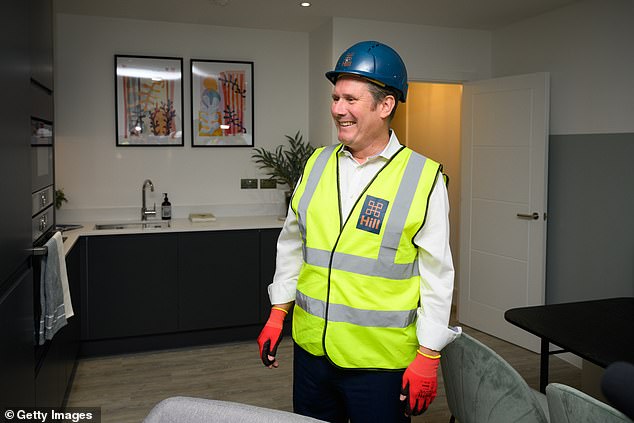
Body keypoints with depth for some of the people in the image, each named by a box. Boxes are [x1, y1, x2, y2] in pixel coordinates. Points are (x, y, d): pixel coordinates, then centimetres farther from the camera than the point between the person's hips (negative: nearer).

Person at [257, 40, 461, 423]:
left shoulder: (423, 178, -10)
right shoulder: (317, 164, 3)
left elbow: (436, 275, -8)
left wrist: (428, 356, -8)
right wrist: (278, 313, 10)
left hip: (380, 361, -4)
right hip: (311, 348, 5)